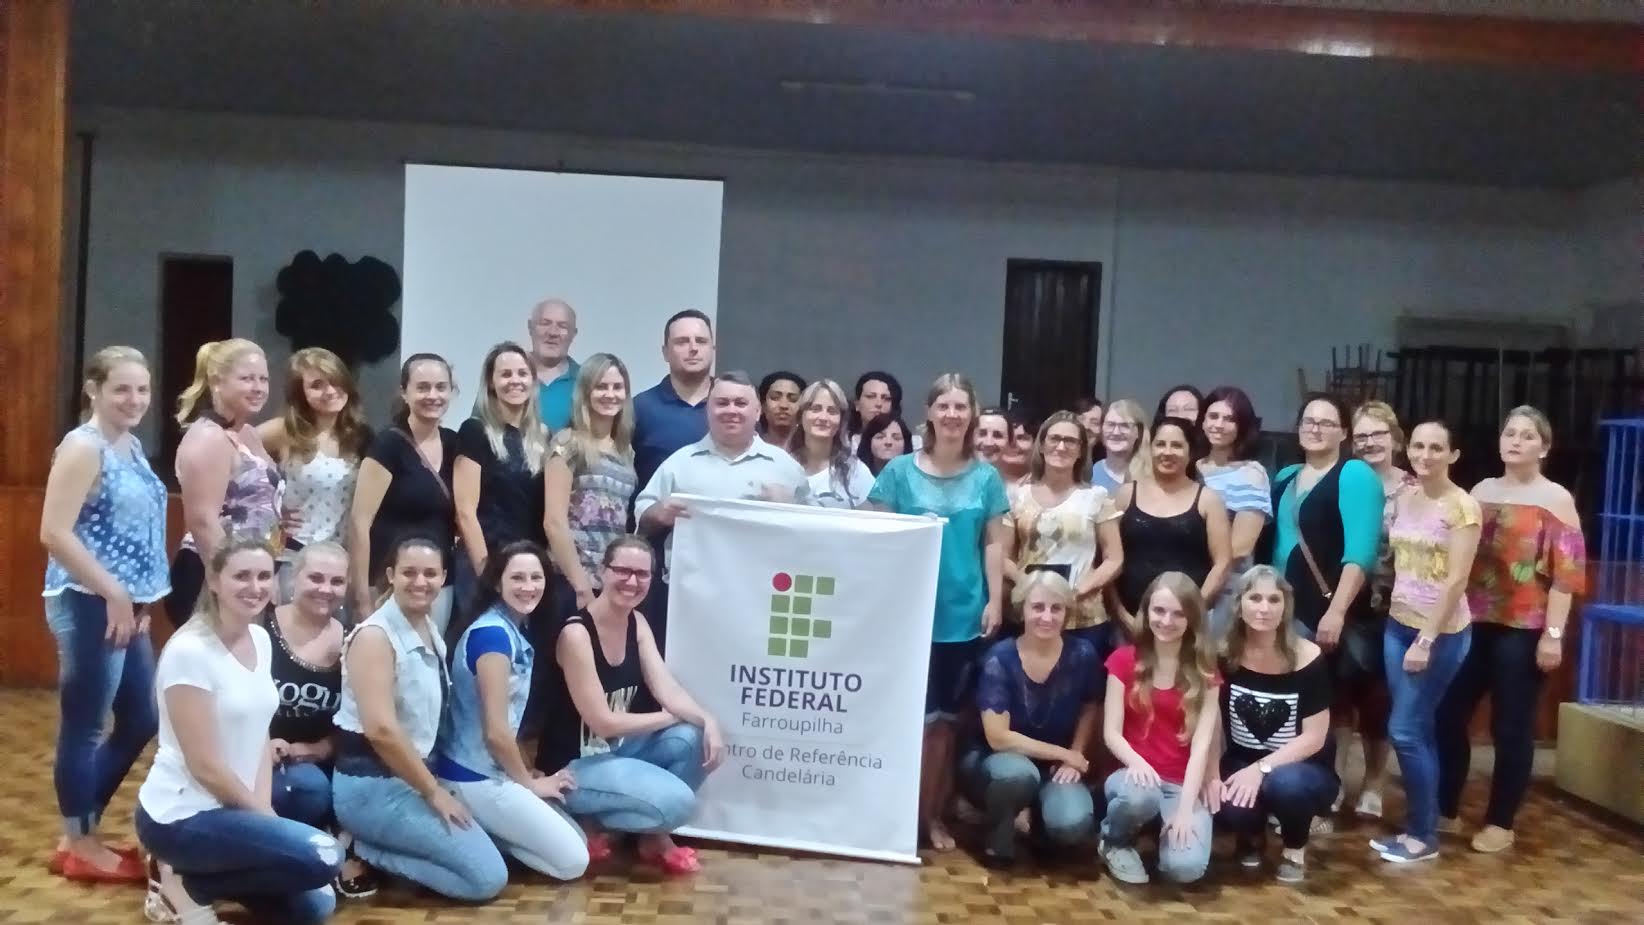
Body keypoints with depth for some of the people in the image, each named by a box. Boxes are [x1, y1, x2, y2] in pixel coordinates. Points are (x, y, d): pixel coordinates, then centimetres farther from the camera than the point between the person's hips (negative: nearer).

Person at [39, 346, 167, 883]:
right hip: (89, 606, -9)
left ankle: (83, 829, 28)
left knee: (140, 722, 15)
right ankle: (79, 845, 15)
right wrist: (113, 594, -17)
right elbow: (55, 533, -20)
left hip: (126, 606, 9)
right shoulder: (83, 447, -13)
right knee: (84, 727, 2)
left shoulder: (131, 446, 13)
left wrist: (141, 599, 13)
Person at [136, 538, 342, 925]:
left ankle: (192, 872, 17)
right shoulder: (190, 651, -21)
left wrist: (263, 808, -5)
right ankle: (186, 885, -4)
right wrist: (265, 817, -11)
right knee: (323, 857, -23)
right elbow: (205, 766, -20)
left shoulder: (261, 639, 4)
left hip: (231, 806, 8)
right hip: (182, 814, -8)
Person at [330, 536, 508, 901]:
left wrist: (432, 785, 4)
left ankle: (370, 849, 8)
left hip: (408, 780, 9)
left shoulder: (432, 632, 10)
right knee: (489, 875, -11)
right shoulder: (375, 635, -17)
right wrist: (433, 791, -17)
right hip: (372, 787, -9)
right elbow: (381, 729, -24)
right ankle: (364, 855, -5)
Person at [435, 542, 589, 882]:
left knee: (576, 843, 13)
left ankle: (476, 830, 7)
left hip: (492, 770, 9)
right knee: (573, 861, -5)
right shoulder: (491, 634, -19)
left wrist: (526, 774, 10)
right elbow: (496, 730, -20)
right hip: (474, 778, -9)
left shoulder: (514, 631, 11)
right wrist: (529, 782, -7)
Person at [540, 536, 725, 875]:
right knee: (676, 801, -25)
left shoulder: (637, 623, 2)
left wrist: (707, 720, -24)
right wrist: (672, 717, -12)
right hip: (574, 765, -8)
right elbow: (602, 721, -22)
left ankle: (655, 836, 5)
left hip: (618, 748, 8)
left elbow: (667, 691, -5)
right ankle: (589, 822, 0)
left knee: (695, 739, -14)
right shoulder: (576, 633, -22)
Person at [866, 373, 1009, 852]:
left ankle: (933, 814, 18)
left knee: (946, 717, 7)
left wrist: (995, 602, 0)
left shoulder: (986, 477, 4)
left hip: (965, 614, 1)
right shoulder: (900, 470, 0)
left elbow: (994, 543, 6)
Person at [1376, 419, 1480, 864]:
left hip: (1441, 632, -6)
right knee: (1418, 730, 11)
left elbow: (1456, 581, -15)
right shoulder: (1404, 500, 7)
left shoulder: (1462, 506, -12)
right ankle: (1417, 829, 19)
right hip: (1398, 625, 6)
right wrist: (1406, 631, 6)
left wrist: (1427, 640, -17)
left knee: (1405, 730, -5)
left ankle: (1424, 835, 8)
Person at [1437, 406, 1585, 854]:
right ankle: (1445, 810, 19)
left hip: (1523, 630, -4)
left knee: (1512, 726, 4)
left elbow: (1567, 573, -9)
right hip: (1473, 624, 5)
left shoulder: (1556, 499, -3)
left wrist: (1553, 634, -13)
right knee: (1448, 715, 4)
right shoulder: (1481, 491, 11)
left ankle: (1500, 823, 16)